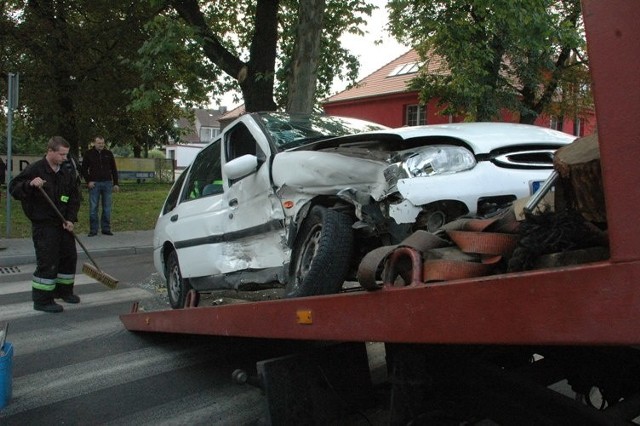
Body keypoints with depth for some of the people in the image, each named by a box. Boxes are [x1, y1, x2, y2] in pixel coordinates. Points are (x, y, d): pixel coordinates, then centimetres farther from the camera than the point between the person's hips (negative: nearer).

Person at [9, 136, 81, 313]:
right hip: (43, 225, -7)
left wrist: (70, 219, -1)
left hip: (63, 225, 7)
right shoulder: (34, 169, -11)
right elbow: (13, 188, -12)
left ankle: (63, 290, 32)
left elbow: (74, 198, 11)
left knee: (69, 257, 14)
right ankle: (42, 300, 4)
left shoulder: (66, 174, 8)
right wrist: (30, 184, -31)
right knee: (47, 262, -7)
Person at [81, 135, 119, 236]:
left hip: (107, 183, 2)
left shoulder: (108, 153, 8)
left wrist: (115, 183, 6)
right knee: (93, 208, 1)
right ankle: (93, 230, 7)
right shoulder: (88, 154, 3)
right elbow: (84, 169, 8)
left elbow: (114, 169, 11)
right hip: (94, 184, -2)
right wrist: (88, 181, -4)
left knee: (107, 208, 5)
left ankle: (106, 228, 13)